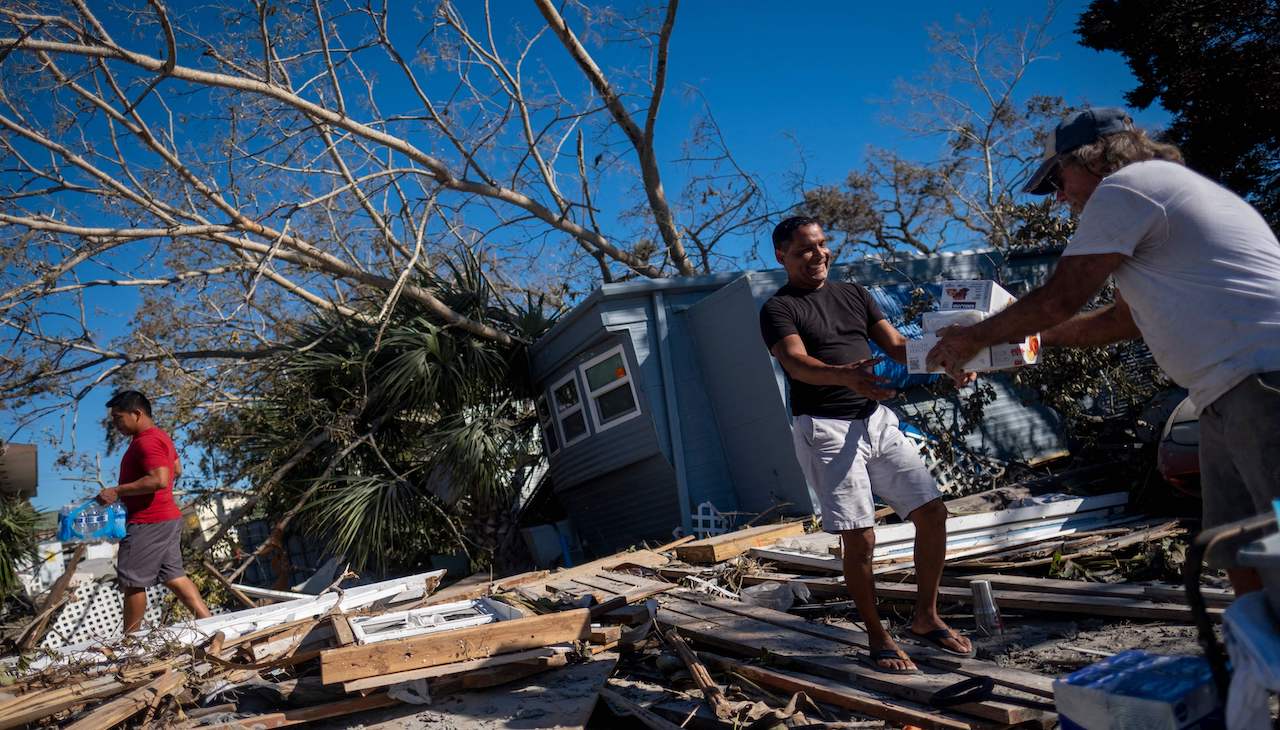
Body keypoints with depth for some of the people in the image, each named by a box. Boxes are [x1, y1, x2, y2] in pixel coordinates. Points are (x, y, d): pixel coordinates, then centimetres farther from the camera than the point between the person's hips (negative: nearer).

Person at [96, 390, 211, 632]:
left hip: (148, 523, -10)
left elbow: (159, 480, -29)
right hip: (168, 518, 10)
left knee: (132, 582, 0)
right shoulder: (159, 436, 15)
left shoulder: (147, 441, -17)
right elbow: (176, 470, 26)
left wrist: (118, 491, -24)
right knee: (174, 577, 10)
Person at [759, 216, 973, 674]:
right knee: (860, 538, -6)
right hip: (826, 430, -5)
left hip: (878, 420, 6)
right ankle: (877, 637, 13)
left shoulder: (853, 294, 17)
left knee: (932, 513, 2)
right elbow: (797, 363, -18)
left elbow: (896, 345, 11)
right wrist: (847, 375, -39)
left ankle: (926, 618, 20)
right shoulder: (778, 309, -1)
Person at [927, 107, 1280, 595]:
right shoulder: (1165, 189, 27)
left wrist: (975, 338, 8)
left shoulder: (1124, 186, -5)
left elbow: (1059, 299, -6)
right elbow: (1125, 317, 31)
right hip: (1235, 395, 10)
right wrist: (1038, 336, 33)